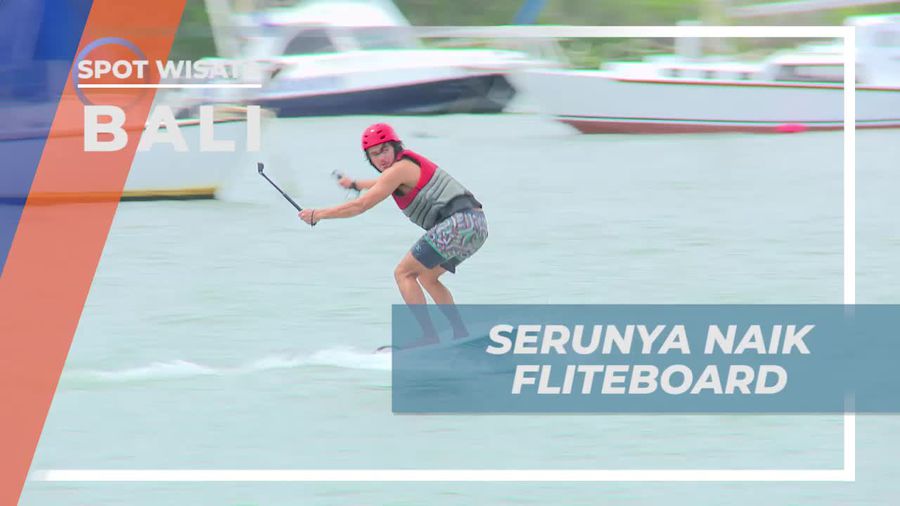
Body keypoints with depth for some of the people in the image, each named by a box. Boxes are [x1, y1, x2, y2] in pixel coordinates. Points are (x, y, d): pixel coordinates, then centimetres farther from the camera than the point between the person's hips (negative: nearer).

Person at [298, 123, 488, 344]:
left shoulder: (398, 169, -7)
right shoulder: (407, 163, 22)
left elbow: (361, 205, -8)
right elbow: (384, 184, 48)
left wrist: (318, 214, 0)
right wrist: (355, 184, 63)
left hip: (459, 222, -10)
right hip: (477, 226, 10)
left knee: (403, 273, -5)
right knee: (426, 276, 25)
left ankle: (430, 339, -13)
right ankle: (462, 336, 16)